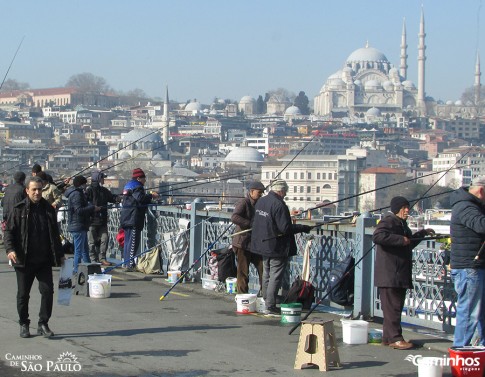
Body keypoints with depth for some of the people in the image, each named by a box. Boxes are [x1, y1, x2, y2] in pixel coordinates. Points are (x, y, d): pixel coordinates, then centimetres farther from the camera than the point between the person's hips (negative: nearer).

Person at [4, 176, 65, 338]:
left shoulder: (48, 209, 8)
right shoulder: (19, 210, -3)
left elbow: (54, 234, 17)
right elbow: (9, 231, -4)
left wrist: (59, 255, 18)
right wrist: (10, 249, -21)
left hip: (44, 261, 3)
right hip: (24, 261, -2)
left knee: (47, 291, -3)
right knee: (23, 294, 7)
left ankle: (43, 324, 9)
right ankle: (24, 325, 21)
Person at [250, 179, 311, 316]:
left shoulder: (260, 202, 7)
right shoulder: (279, 205, -21)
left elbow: (256, 222, 17)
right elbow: (285, 228, -24)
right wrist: (303, 228, -14)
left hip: (263, 245, 9)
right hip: (277, 247, -9)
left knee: (266, 275, 19)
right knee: (275, 277, -3)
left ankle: (266, 303, 26)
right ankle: (270, 307, -3)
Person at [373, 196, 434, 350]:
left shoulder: (401, 224, 23)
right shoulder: (388, 221, -10)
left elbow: (409, 243, 38)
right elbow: (377, 236, -29)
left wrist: (423, 233, 36)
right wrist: (400, 239, -27)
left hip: (400, 274, 10)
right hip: (389, 274, -10)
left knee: (396, 305, 12)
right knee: (392, 306, -10)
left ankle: (388, 337, 17)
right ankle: (395, 338, -11)